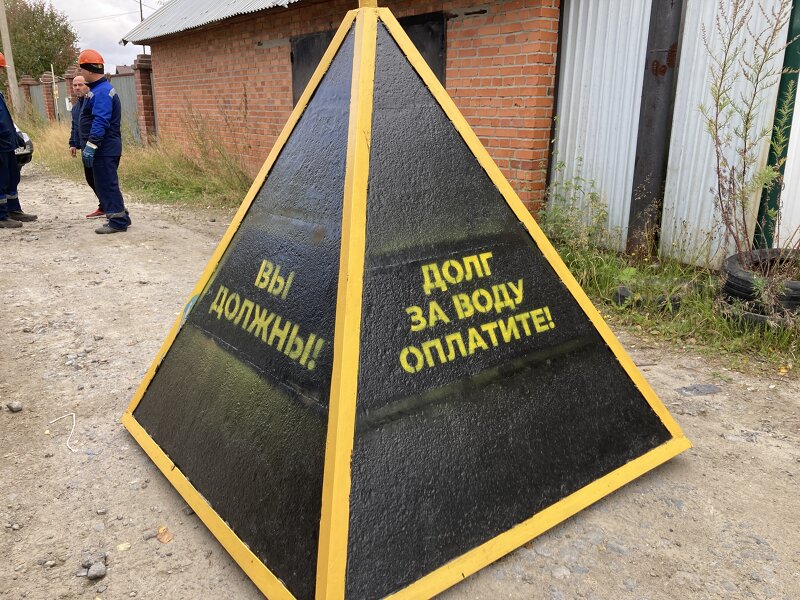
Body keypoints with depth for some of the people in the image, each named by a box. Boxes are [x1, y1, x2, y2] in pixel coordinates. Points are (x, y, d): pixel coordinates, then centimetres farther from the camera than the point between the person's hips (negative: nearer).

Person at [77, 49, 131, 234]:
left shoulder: (102, 92, -17)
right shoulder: (100, 89, 17)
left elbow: (100, 122, -25)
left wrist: (90, 145, -26)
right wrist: (90, 145, 24)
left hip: (104, 149, -10)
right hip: (106, 147, 10)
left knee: (106, 184, -6)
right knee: (106, 183, 16)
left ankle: (118, 221, -1)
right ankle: (119, 216, 23)